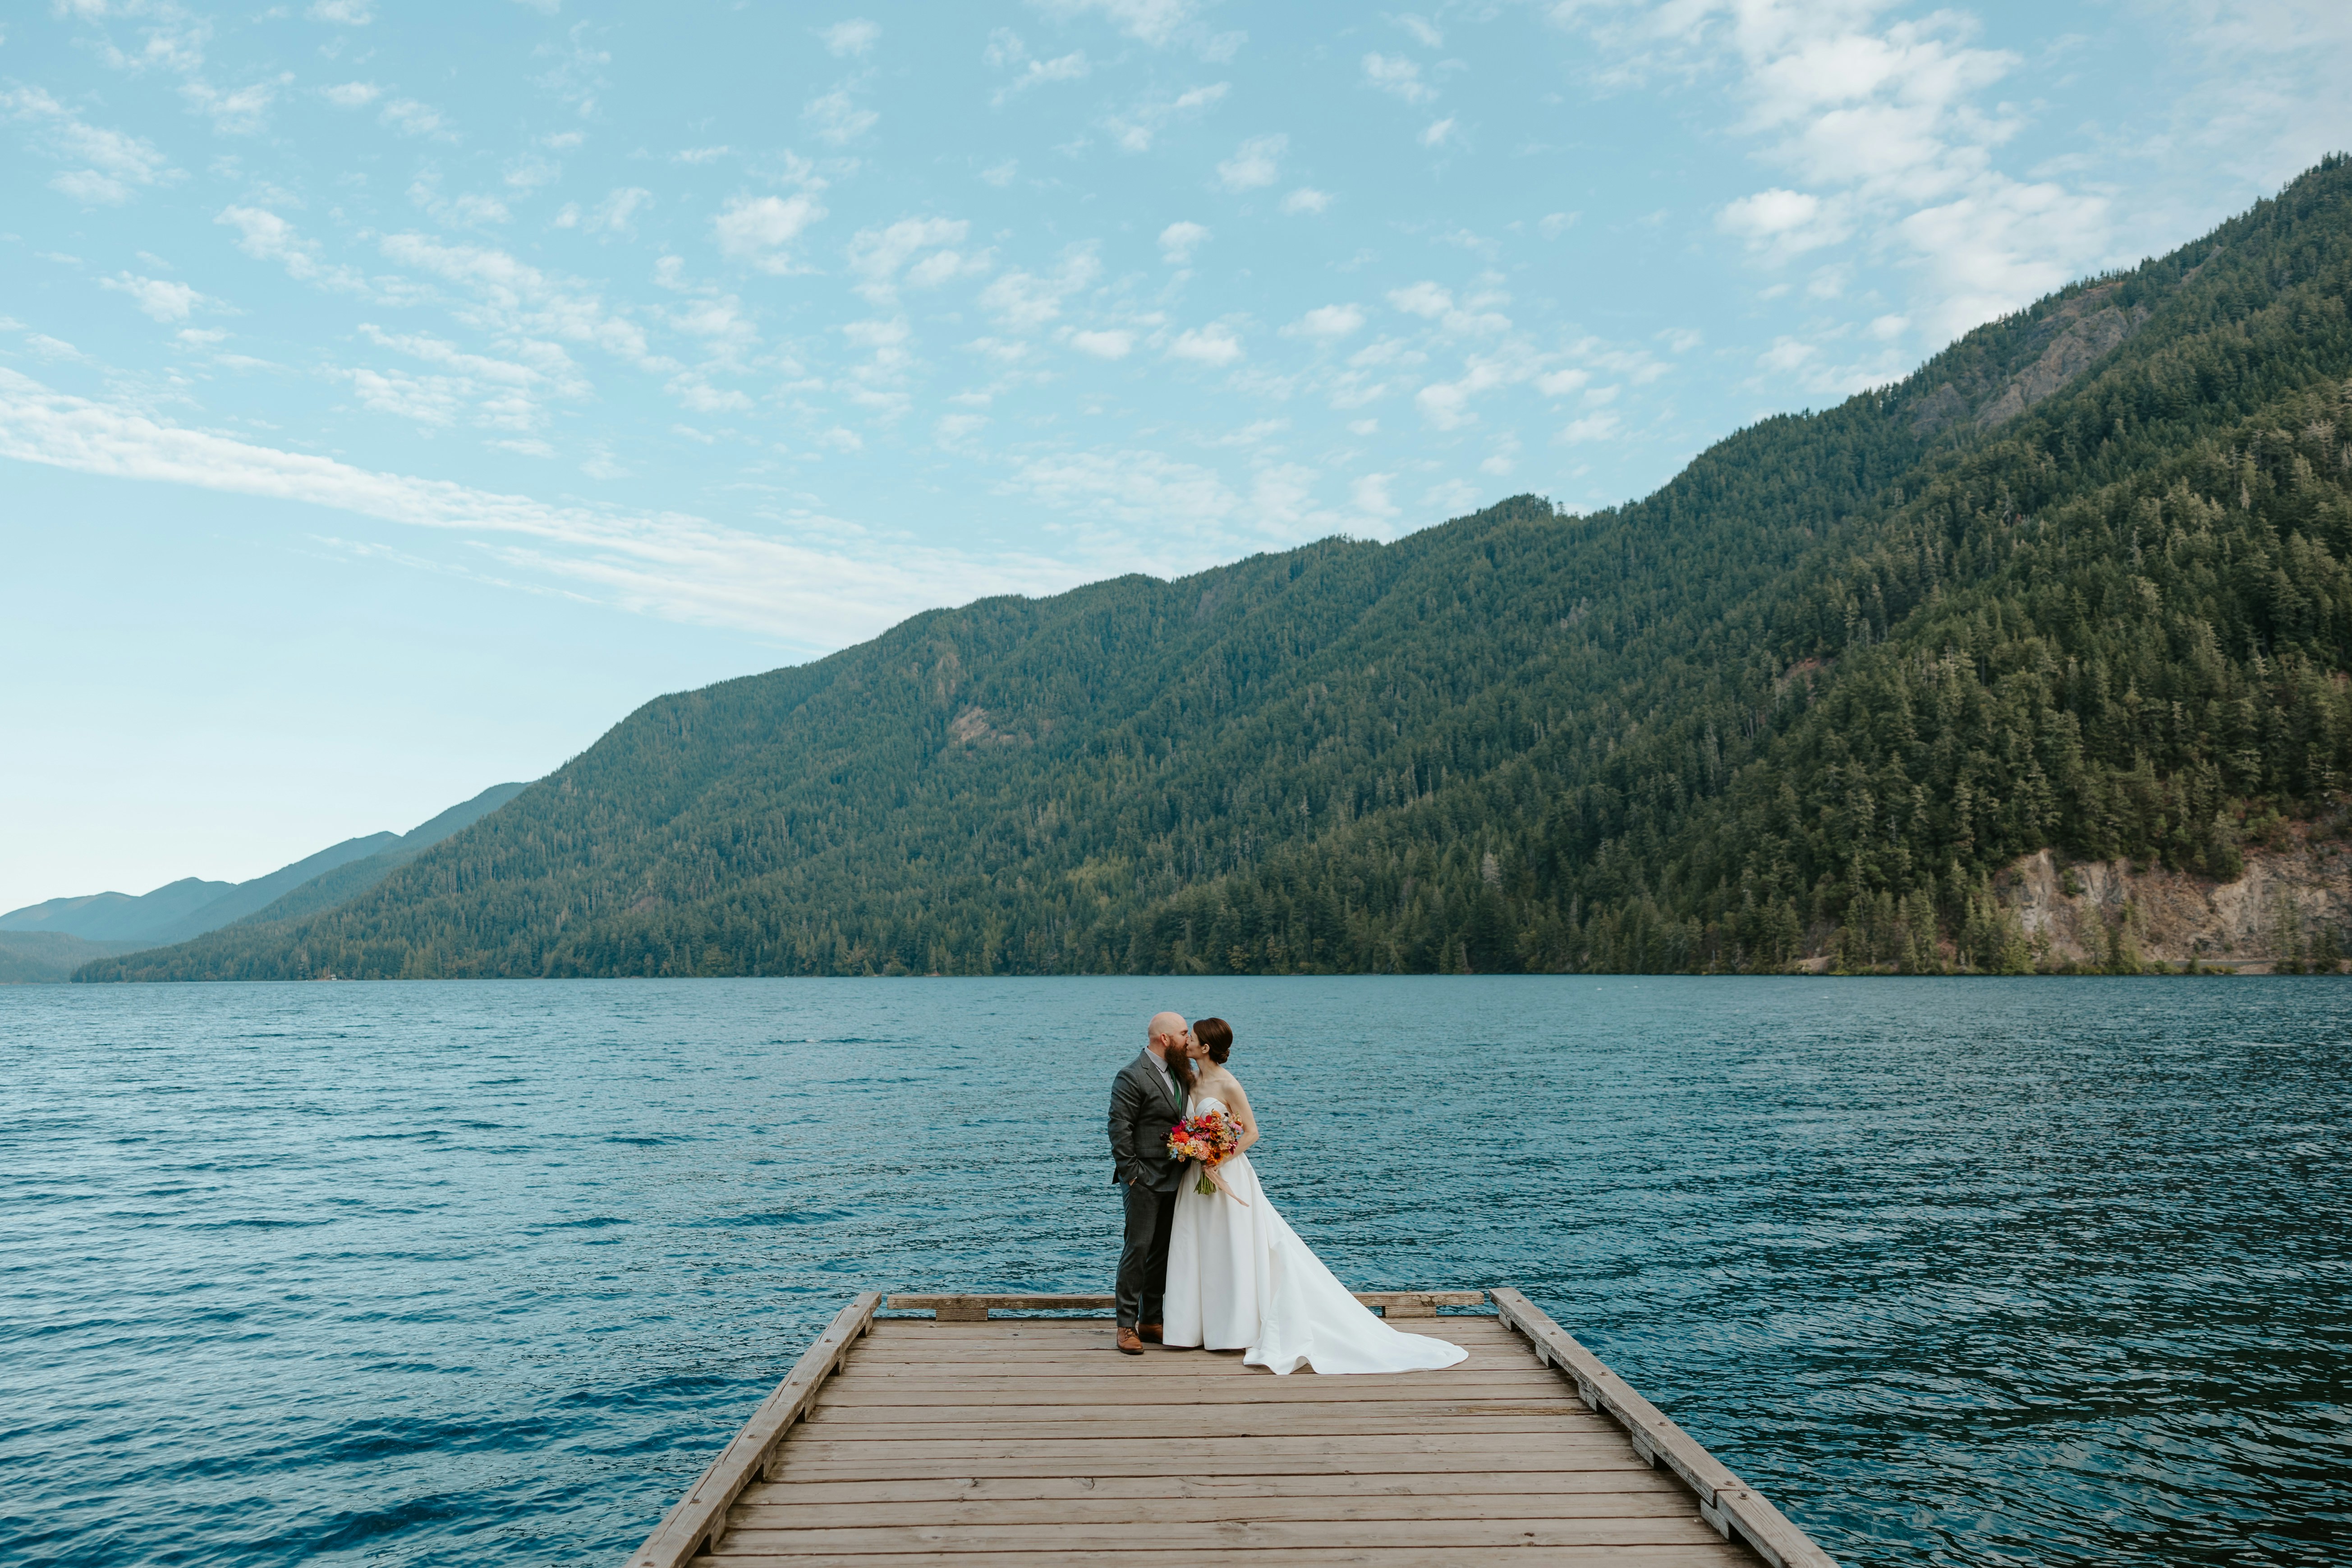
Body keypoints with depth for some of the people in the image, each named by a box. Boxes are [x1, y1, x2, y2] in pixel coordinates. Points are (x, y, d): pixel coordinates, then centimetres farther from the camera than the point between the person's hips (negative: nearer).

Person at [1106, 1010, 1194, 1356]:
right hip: (1145, 1180, -8)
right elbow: (1119, 1128, -15)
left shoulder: (1180, 1074, 11)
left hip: (1173, 1180, 8)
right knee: (1138, 1248, -6)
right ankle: (1126, 1326, 3)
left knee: (1163, 1251, 12)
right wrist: (1130, 1174, -17)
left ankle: (1150, 1321, 21)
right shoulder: (1132, 1077, -14)